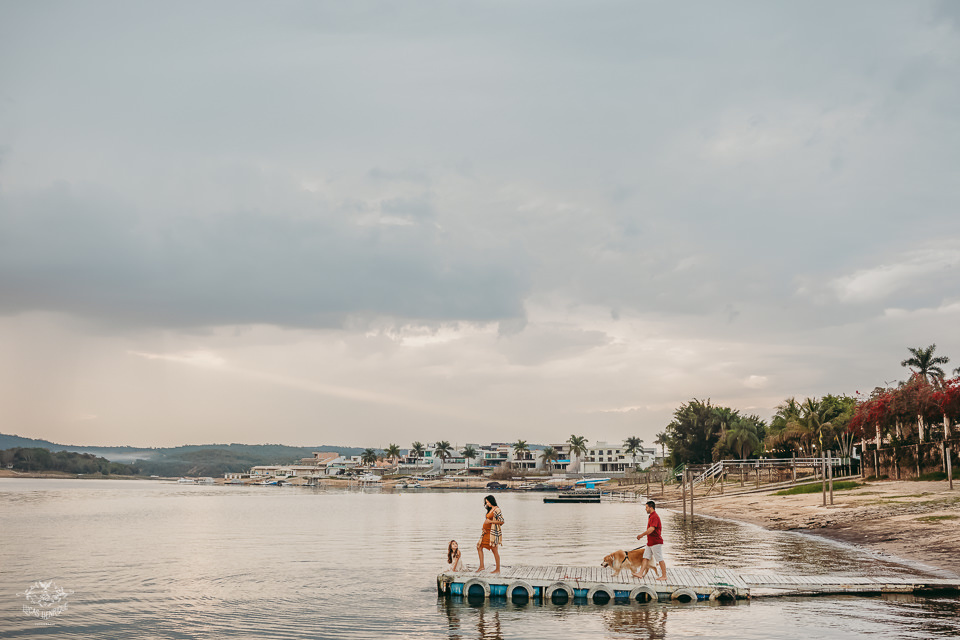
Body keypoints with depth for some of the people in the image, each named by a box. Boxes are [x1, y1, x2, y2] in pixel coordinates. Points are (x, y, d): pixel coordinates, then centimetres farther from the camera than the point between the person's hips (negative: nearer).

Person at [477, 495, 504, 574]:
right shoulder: (490, 509, 15)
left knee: (495, 550, -4)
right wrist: (484, 528, 8)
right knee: (479, 547, 7)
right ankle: (481, 566, 11)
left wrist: (490, 521, -16)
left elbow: (501, 521, -18)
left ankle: (498, 569, 4)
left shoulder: (497, 510, -11)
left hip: (493, 532, -10)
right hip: (487, 532, 10)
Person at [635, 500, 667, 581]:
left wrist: (642, 535, -19)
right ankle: (641, 574, 4)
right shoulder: (650, 516, 15)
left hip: (656, 542, -10)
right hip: (650, 542, 10)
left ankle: (664, 576, 5)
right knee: (646, 557, 6)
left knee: (660, 559, -2)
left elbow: (651, 529, -27)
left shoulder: (655, 517, -18)